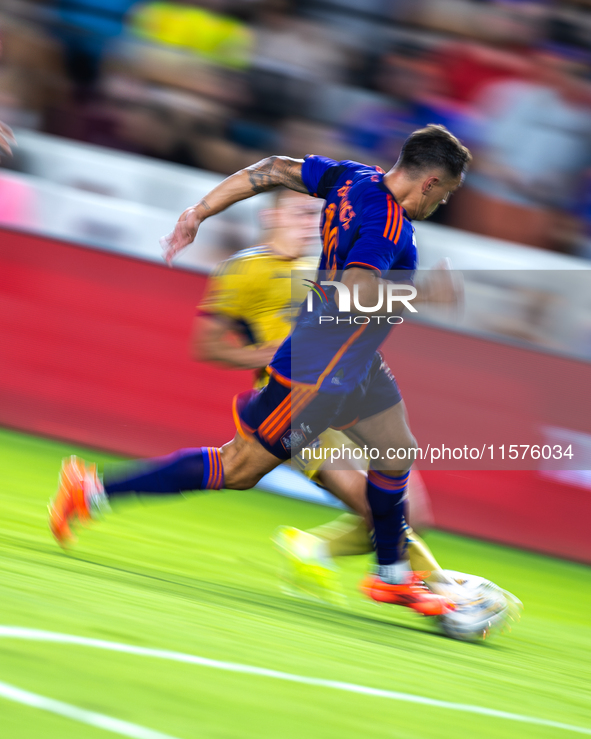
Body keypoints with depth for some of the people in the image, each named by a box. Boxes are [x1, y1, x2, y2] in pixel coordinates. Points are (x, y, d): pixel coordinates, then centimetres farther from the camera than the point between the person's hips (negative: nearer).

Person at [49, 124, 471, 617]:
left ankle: (391, 576, 35)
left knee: (397, 452, 19)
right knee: (238, 469, -2)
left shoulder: (353, 178, 1)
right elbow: (355, 293, -37)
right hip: (316, 372, -10)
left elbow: (271, 171, 2)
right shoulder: (388, 224, -26)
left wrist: (197, 214, 4)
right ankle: (95, 490, 3)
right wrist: (424, 293, -23)